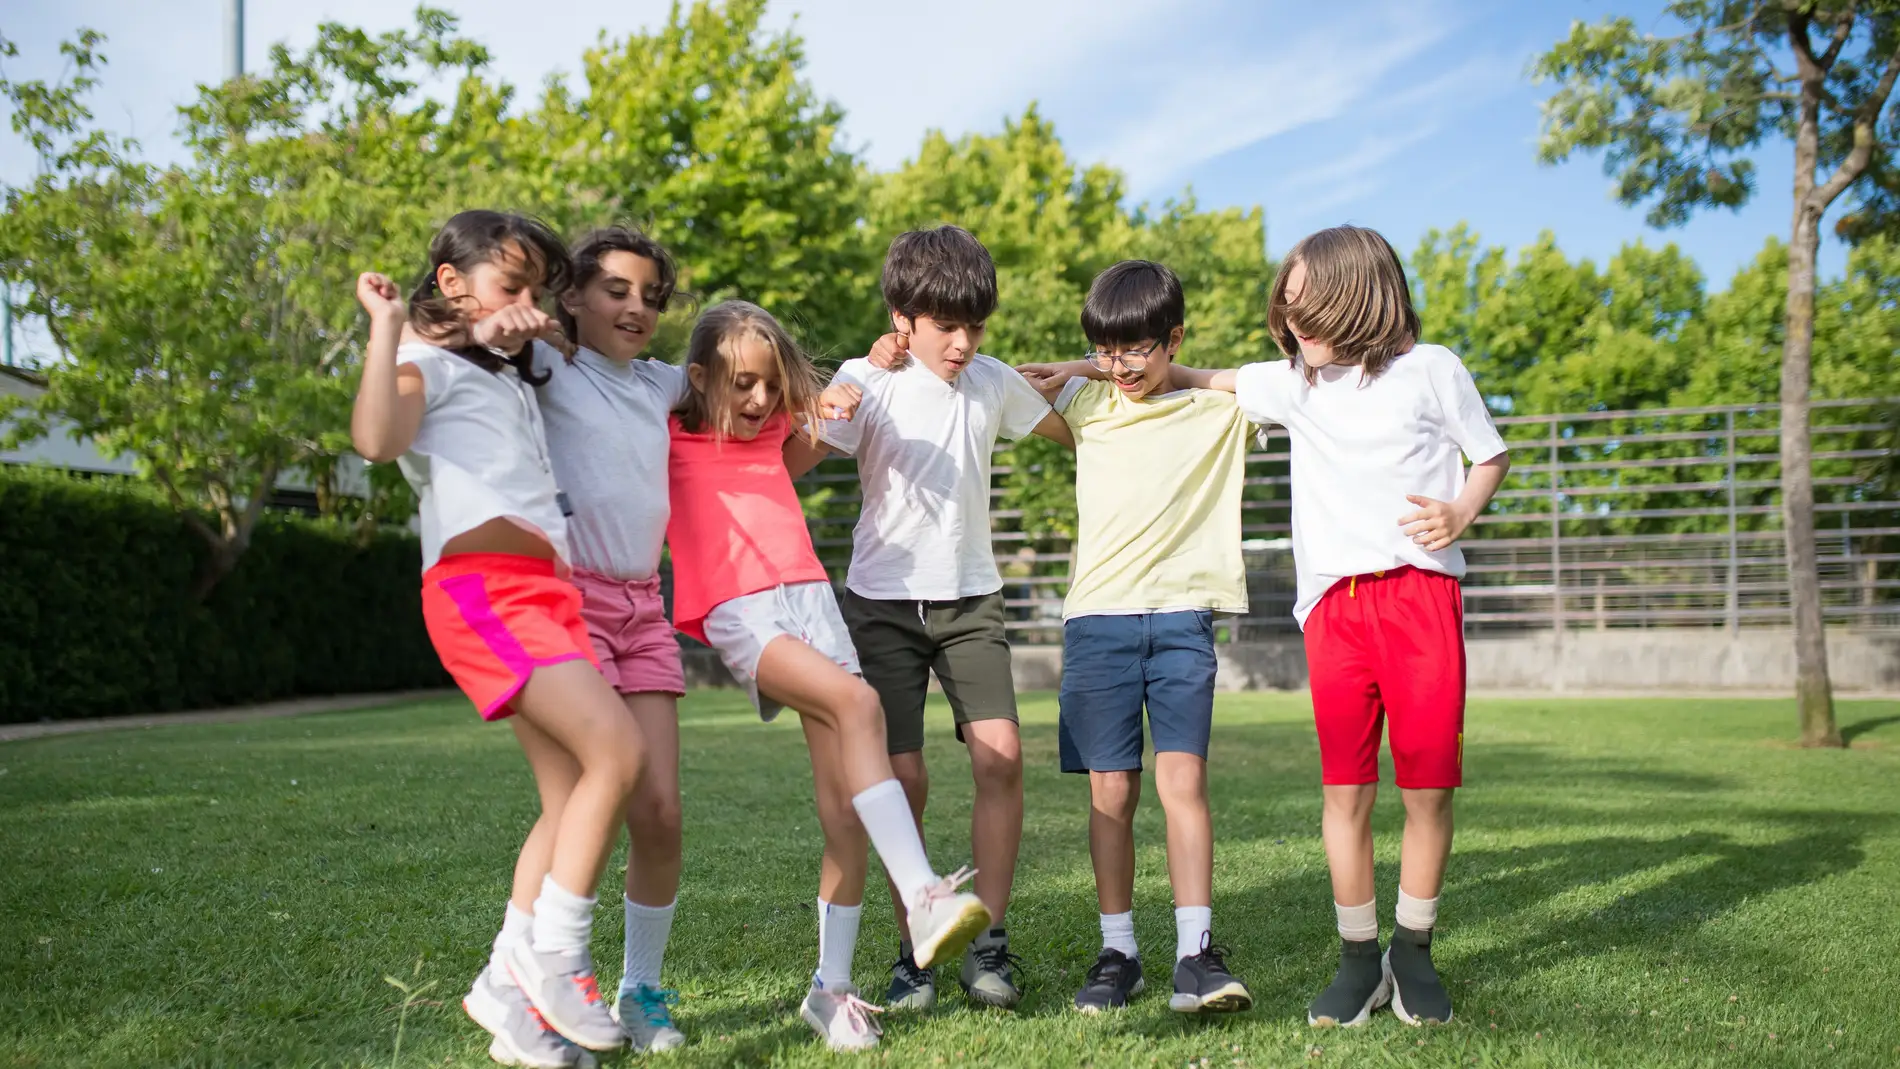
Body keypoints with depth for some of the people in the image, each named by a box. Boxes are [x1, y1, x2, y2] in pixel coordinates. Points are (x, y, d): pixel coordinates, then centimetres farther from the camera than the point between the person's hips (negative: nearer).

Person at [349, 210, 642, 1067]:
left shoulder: (510, 375, 30)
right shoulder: (428, 364, 4)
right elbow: (377, 438, -16)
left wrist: (547, 336, 25)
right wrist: (385, 328, -13)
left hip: (546, 587, 9)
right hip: (481, 584, -9)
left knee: (572, 800, 2)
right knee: (618, 748, -21)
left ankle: (509, 988, 10)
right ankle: (554, 957, -11)